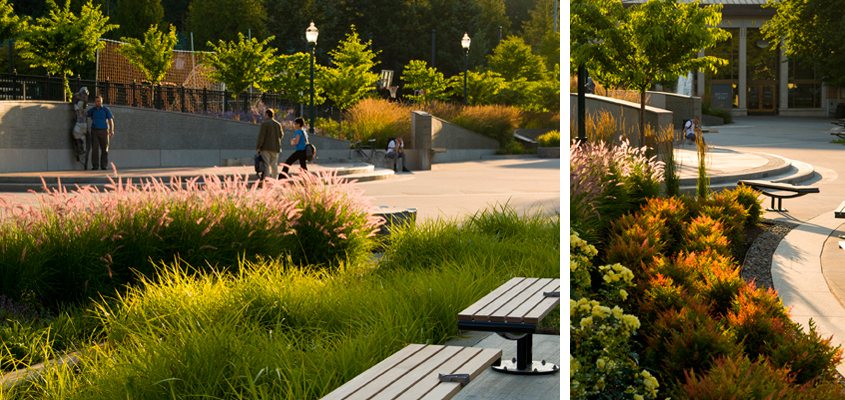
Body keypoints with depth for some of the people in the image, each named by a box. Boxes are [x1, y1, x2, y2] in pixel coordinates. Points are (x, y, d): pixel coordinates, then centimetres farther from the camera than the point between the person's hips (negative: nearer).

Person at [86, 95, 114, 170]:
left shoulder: (106, 110, 5)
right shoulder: (91, 110, 8)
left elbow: (110, 120, 3)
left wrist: (111, 130, -10)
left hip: (104, 131, 0)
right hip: (95, 131, 0)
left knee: (104, 149, -2)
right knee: (95, 149, -7)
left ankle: (104, 165, 4)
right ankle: (95, 166, -6)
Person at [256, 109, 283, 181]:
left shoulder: (264, 124, -9)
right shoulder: (278, 124, 7)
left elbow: (261, 136, -13)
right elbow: (281, 135, 11)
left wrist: (258, 147, -12)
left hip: (266, 147, -5)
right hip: (275, 148, 5)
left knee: (266, 165, -5)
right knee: (274, 164, 11)